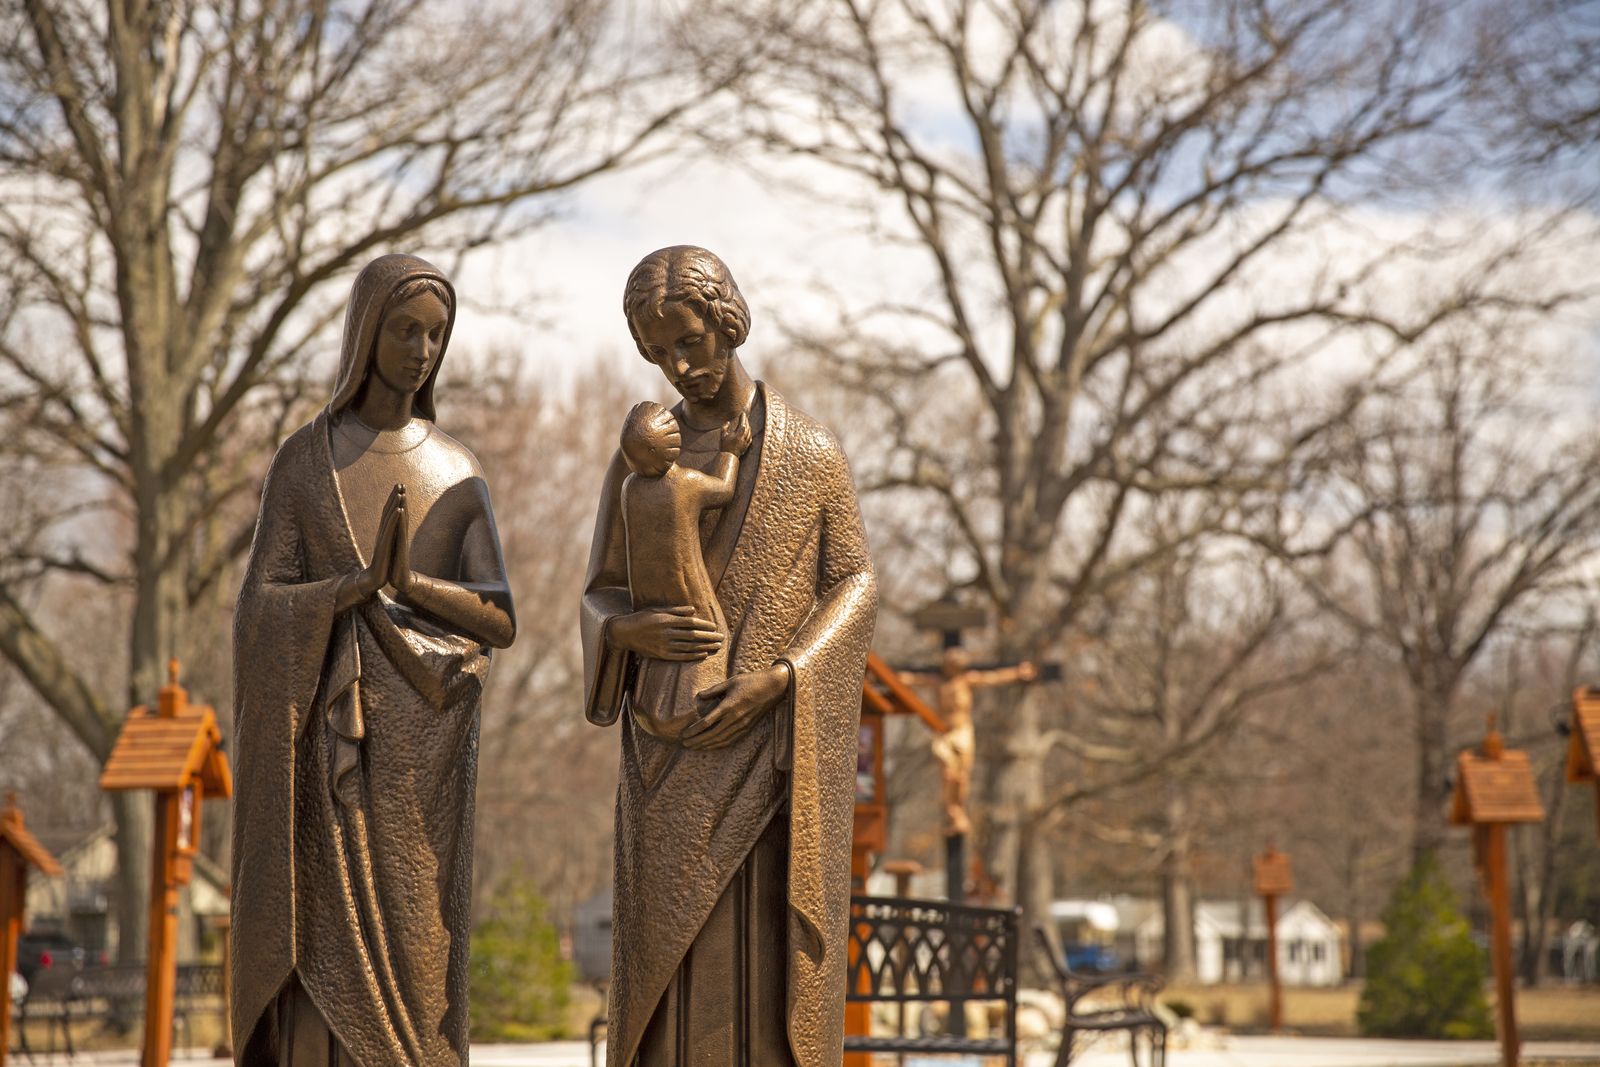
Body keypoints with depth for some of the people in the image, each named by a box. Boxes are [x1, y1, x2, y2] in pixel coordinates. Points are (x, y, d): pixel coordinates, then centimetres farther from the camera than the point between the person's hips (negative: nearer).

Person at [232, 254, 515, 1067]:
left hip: (426, 743, 2)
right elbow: (262, 608, -5)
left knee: (416, 961, 0)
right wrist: (364, 580, -24)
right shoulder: (301, 461, 4)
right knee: (329, 955, -5)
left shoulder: (458, 473, 10)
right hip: (335, 736, -2)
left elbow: (501, 622, 1)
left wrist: (409, 580, -19)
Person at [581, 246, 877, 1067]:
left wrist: (772, 681, -17)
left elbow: (855, 588, -1)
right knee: (671, 955, -3)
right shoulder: (638, 459, 8)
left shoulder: (813, 452, 4)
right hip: (675, 749, 1)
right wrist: (636, 632, -19)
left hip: (772, 745, -1)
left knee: (775, 952, -3)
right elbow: (600, 600, 7)